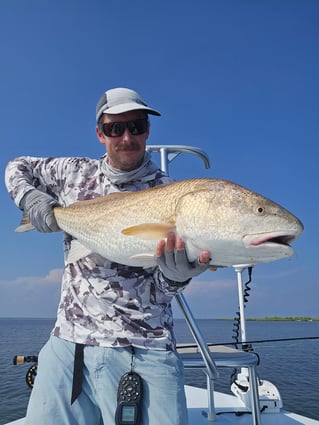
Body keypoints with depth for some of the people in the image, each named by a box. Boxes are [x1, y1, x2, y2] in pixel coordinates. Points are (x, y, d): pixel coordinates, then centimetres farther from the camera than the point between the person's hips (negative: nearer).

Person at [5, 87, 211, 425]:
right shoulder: (76, 173, 7)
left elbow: (160, 291, -4)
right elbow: (17, 168, 23)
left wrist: (177, 272, -27)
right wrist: (31, 200, 2)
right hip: (69, 340, 3)